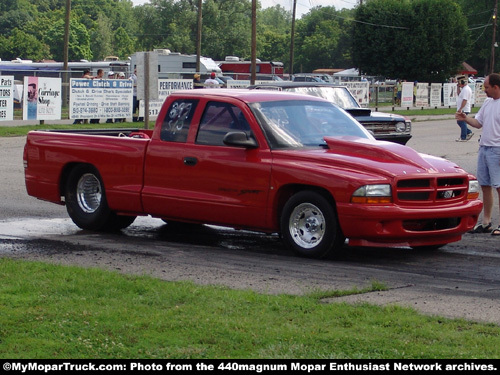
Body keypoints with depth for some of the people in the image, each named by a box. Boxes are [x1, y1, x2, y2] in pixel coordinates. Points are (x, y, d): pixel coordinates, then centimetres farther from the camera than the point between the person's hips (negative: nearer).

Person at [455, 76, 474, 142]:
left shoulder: (466, 89, -18)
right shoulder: (464, 89, 15)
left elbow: (465, 100, -24)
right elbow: (459, 94, 30)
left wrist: (460, 109, -25)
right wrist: (458, 87, 17)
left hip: (464, 110, -11)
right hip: (462, 110, 11)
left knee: (462, 123, -5)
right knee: (459, 122, 16)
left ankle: (463, 138, 0)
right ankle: (469, 132, 19)